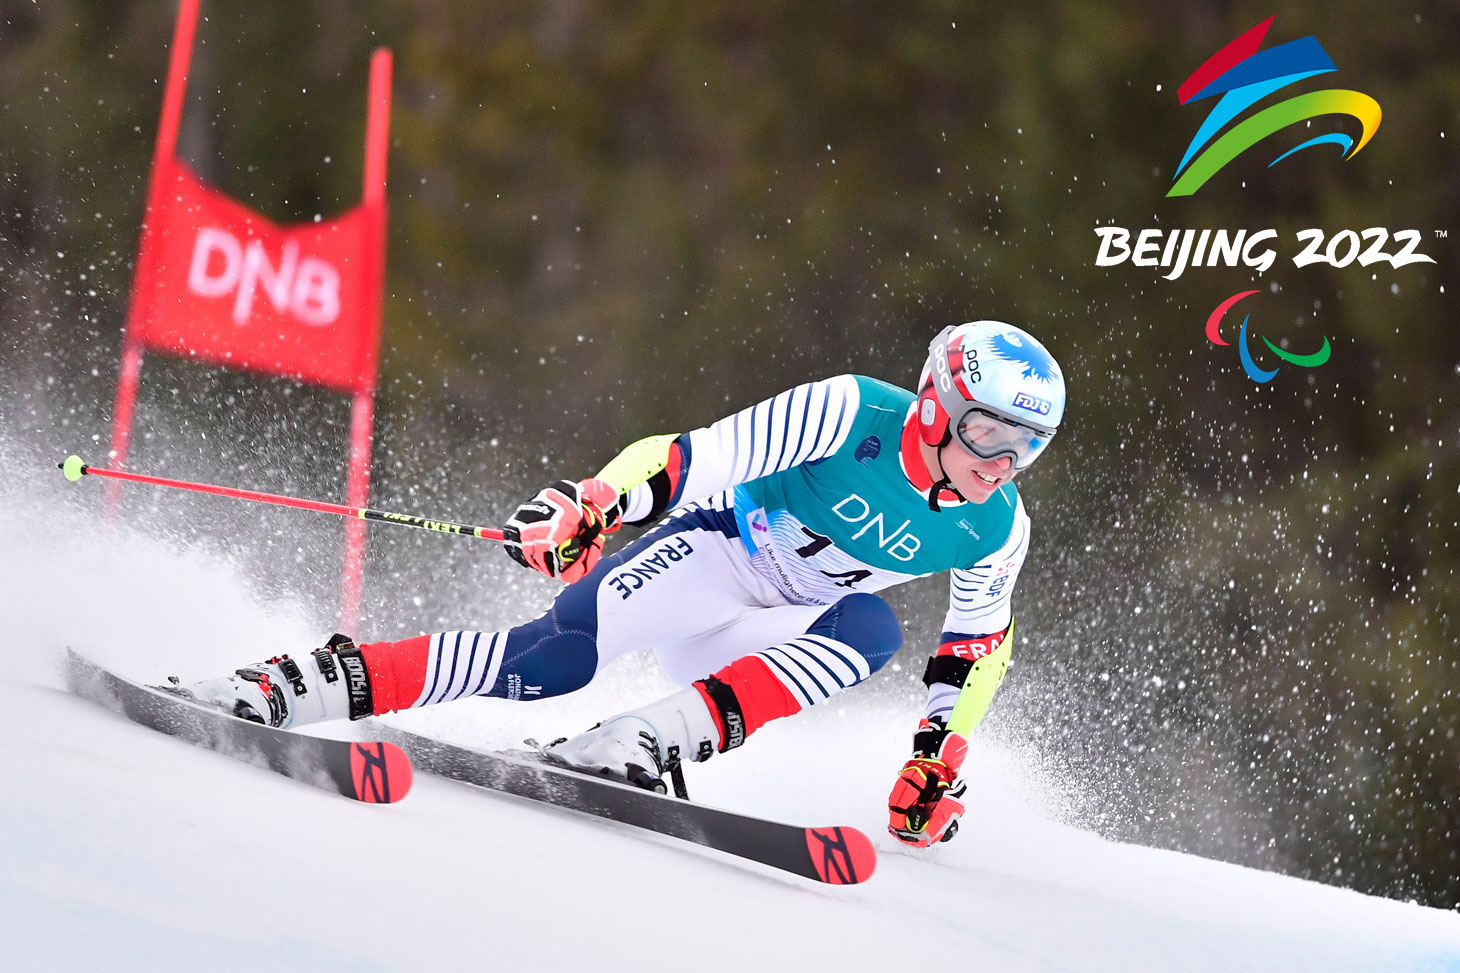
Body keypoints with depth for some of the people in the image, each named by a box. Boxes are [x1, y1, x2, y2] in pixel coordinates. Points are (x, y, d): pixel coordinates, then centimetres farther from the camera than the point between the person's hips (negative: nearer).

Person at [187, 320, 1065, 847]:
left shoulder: (996, 532, -10)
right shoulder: (853, 414, -23)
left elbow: (977, 646, 8)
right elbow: (700, 456, -24)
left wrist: (938, 764, 7)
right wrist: (591, 504, -37)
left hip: (783, 633, 4)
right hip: (712, 550, -4)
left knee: (873, 629, -31)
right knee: (566, 648, -29)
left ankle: (654, 740, -37)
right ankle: (325, 680, -25)